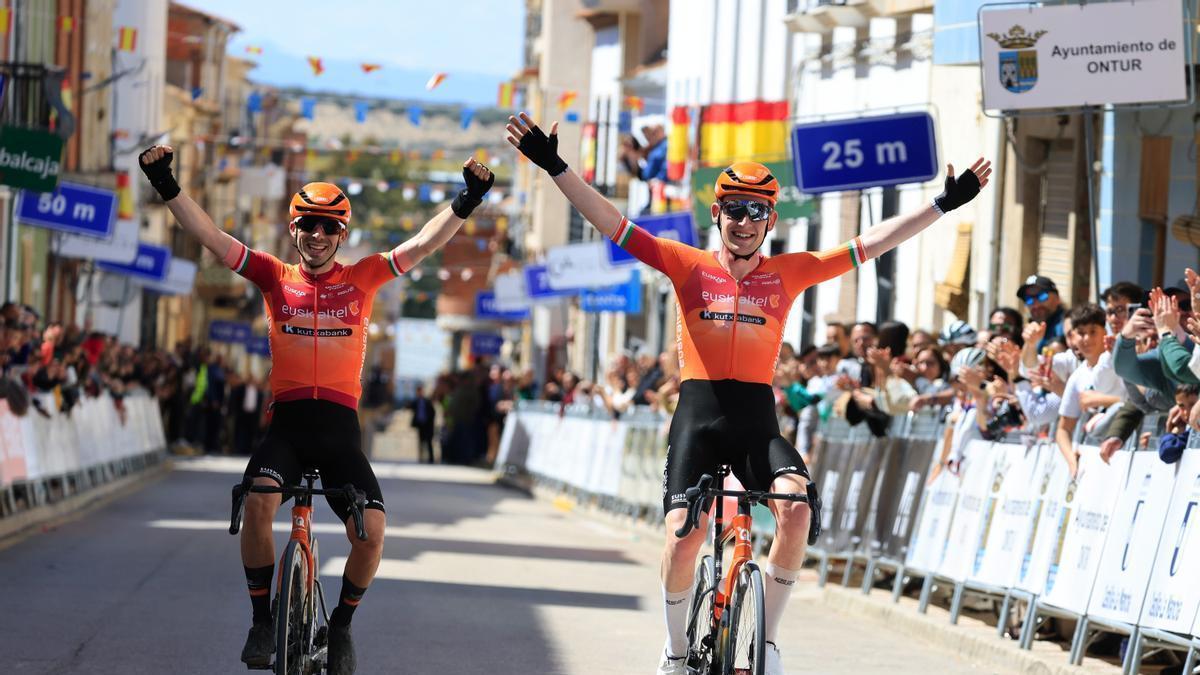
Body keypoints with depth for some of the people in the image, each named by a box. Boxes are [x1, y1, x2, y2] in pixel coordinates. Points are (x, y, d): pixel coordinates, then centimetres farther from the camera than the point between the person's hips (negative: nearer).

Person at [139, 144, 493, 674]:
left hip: (339, 430, 1)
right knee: (258, 502, -29)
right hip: (285, 424, -1)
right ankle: (262, 620, -11)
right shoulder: (275, 277, 7)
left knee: (372, 531, -16)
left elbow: (425, 242, 0)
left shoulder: (362, 279, 8)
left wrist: (466, 202, -14)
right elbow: (208, 236, 1)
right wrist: (168, 187, -10)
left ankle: (342, 623, 13)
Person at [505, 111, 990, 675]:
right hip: (698, 412, -1)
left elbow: (871, 243, 6)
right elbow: (609, 222, -3)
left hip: (757, 417, 1)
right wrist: (554, 166, -11)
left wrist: (945, 204, 3)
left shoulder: (788, 273, 6)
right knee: (684, 532, -15)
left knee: (796, 508, -24)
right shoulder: (689, 266, 2)